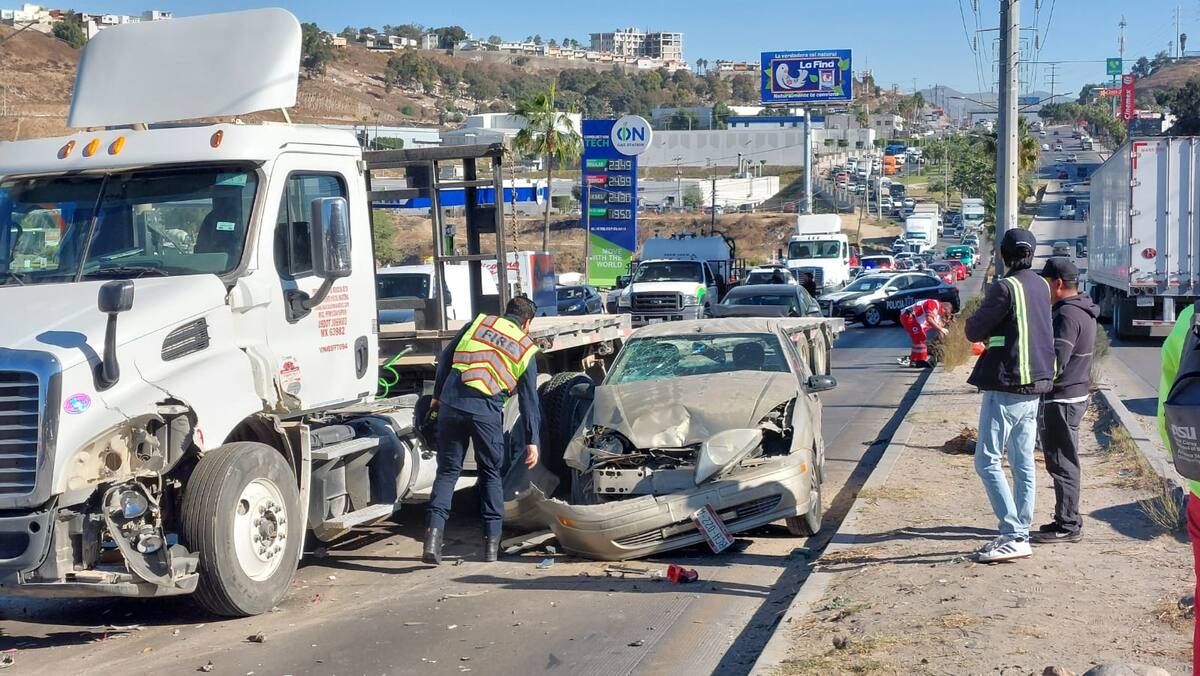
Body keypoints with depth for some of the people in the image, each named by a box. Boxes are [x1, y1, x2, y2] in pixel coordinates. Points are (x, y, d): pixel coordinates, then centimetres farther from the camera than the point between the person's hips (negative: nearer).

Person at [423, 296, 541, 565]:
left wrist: (438, 394, 24)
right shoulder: (525, 349, 11)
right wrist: (532, 441, 13)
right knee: (491, 474, 15)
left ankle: (434, 532, -8)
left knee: (447, 471, 9)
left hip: (451, 405, 1)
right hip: (486, 412, -1)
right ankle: (492, 543, 13)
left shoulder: (479, 323, 14)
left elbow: (445, 358, 13)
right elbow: (529, 400, 11)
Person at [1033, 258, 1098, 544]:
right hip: (1075, 393, 10)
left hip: (1062, 399, -10)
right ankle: (1068, 520, 23)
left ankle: (1067, 526, 0)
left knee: (1062, 463, -4)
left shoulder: (1067, 315, -19)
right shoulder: (1082, 311, 14)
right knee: (1064, 462, 16)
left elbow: (1055, 362, -24)